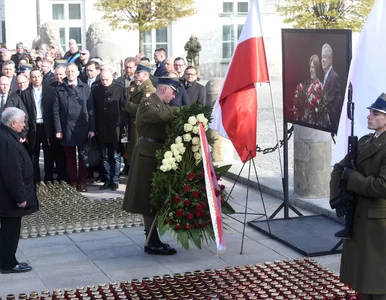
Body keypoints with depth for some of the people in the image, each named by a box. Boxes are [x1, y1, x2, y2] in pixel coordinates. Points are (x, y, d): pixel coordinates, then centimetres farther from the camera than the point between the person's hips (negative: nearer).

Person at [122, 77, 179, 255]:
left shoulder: (162, 104, 19)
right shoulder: (147, 104, -11)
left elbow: (168, 121, 11)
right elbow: (159, 114, -32)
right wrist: (178, 110, -20)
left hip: (158, 154, 10)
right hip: (147, 155, -10)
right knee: (148, 199, -4)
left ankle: (152, 239, 22)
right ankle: (152, 243, -1)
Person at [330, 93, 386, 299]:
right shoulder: (364, 142, 9)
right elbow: (339, 169, 14)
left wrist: (352, 178, -16)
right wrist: (337, 196, -3)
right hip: (357, 218, 8)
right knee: (360, 272, 19)